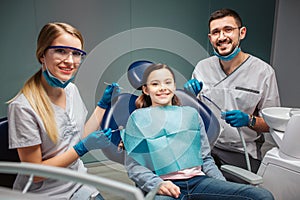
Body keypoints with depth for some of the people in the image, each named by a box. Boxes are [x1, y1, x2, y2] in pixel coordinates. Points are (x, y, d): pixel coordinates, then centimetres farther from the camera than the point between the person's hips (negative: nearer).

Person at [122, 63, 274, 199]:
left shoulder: (191, 114, 18)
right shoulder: (138, 118, 9)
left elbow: (206, 158, 18)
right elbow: (133, 165, 3)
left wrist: (226, 188, 4)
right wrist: (157, 184, -15)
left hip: (197, 181, 5)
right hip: (165, 186, -4)